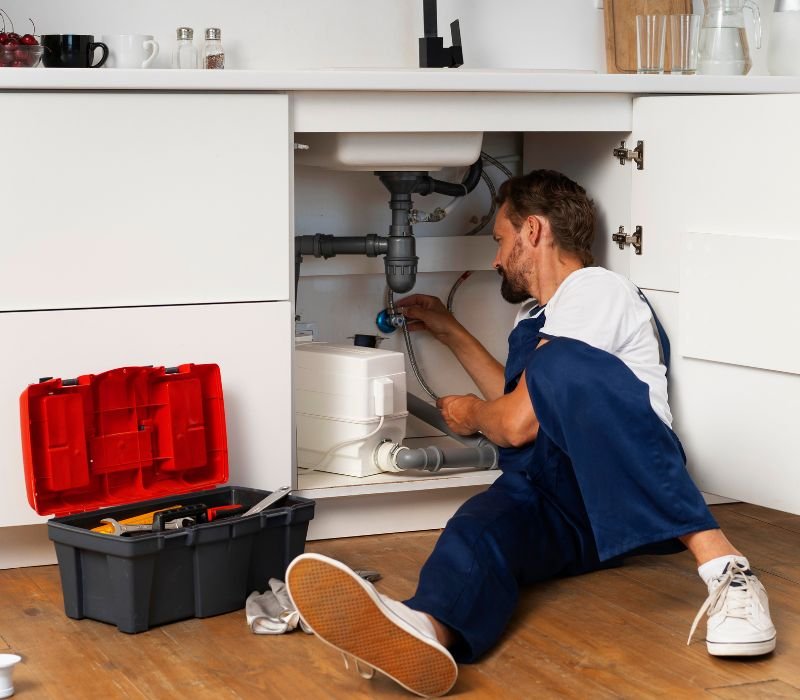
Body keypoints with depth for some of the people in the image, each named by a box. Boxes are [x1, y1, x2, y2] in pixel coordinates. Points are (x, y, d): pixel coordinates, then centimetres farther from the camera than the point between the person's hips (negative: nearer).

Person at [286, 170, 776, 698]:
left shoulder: (594, 288, 0)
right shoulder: (536, 316, 31)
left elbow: (519, 423, -7)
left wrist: (473, 414, 16)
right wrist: (449, 331, 48)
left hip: (627, 493, -7)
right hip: (550, 500, 7)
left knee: (562, 363, -35)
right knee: (479, 531, -29)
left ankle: (719, 561, -44)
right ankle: (427, 631, -69)